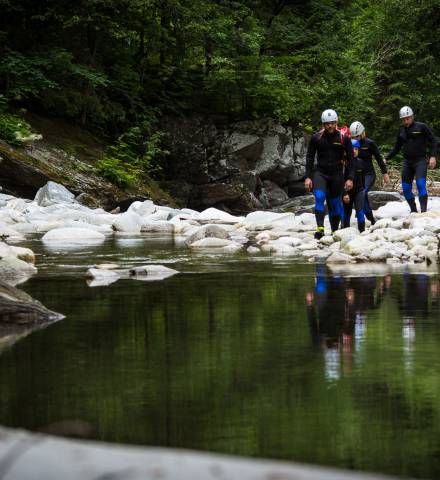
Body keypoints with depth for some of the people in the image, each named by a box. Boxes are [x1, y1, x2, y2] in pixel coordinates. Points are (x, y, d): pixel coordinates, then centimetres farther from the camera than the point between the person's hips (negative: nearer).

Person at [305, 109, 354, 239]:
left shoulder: (344, 139, -1)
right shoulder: (316, 138, 1)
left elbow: (350, 159, 4)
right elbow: (309, 158, 6)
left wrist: (350, 178, -3)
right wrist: (308, 177, -1)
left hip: (337, 175, 0)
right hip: (320, 173, 0)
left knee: (335, 204, 5)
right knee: (319, 198, -22)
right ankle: (320, 228, -27)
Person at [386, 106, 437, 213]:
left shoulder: (421, 127, -3)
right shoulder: (402, 131, 12)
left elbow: (433, 141, -2)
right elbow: (397, 148, 21)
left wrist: (433, 156, -14)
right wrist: (386, 158, 10)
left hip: (420, 161, -6)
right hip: (407, 162, 6)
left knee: (421, 184, -22)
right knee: (406, 189, 2)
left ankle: (423, 211, -24)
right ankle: (414, 211, 14)